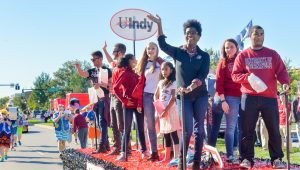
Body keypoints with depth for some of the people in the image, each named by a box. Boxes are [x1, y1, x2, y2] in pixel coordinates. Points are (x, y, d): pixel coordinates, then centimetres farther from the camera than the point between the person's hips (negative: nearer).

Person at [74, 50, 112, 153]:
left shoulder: (107, 70, -4)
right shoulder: (92, 71, 13)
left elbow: (112, 84, -10)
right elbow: (83, 74, -6)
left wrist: (101, 84, -23)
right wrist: (78, 68, -25)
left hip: (104, 99, -7)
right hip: (96, 99, 7)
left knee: (103, 122, -12)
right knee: (99, 123, 10)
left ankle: (102, 146, -16)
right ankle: (106, 145, 17)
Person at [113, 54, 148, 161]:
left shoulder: (136, 74, 13)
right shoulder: (125, 74, -3)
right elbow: (115, 88, -6)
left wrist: (140, 104, -3)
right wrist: (124, 100, -10)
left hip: (138, 105, 5)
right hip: (128, 105, -5)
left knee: (141, 129, 8)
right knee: (127, 129, -4)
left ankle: (144, 152, 16)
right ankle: (123, 153, -2)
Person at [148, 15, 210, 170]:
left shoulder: (204, 56, 3)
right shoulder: (178, 52, 5)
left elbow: (202, 75, -9)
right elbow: (163, 45, -9)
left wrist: (191, 87, -26)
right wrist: (159, 24, -15)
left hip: (200, 95, 1)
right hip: (183, 96, -1)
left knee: (199, 129, 3)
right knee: (187, 130, -6)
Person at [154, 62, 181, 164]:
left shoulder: (173, 83, -5)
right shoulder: (161, 82, 14)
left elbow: (173, 99, -12)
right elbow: (156, 96, 16)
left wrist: (166, 110, -16)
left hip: (171, 110, -6)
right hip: (162, 110, 6)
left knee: (173, 133, -10)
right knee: (166, 135, 10)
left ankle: (176, 157, -11)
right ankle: (167, 157, 16)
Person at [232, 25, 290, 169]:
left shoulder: (272, 54, 10)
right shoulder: (242, 55, 6)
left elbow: (281, 71, 4)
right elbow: (235, 75, 3)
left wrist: (285, 82, -16)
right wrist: (247, 77, -16)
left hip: (270, 97, 1)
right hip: (249, 98, -1)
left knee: (274, 129, 4)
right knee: (247, 130, 0)